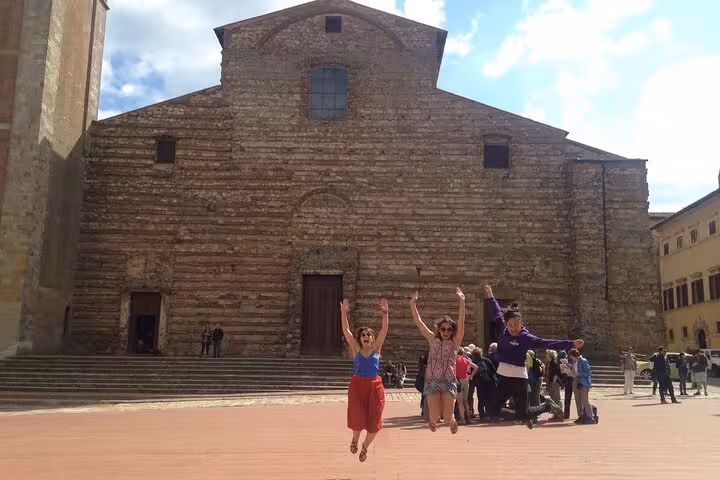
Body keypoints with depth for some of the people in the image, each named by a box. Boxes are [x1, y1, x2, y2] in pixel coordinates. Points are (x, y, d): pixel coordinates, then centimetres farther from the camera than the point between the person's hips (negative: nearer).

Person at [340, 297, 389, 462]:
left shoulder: (376, 348, 3)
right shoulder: (356, 349, 2)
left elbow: (384, 330, -6)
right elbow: (346, 331, -8)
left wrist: (385, 313, -16)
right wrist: (344, 313, -18)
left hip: (375, 386, 1)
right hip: (357, 385, -1)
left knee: (374, 421, 1)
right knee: (357, 418, -5)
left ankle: (365, 447, 28)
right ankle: (355, 439, 29)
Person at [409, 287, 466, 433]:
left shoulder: (455, 342, 3)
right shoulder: (433, 340, 8)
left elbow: (461, 321, -11)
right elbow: (418, 322, 4)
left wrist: (461, 302, -22)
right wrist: (412, 303, -6)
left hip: (449, 381, -1)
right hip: (432, 381, 1)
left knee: (447, 417, -9)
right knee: (435, 416, -7)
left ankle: (452, 421, 30)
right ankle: (431, 420, 32)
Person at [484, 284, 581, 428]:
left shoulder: (526, 338, -10)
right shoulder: (504, 331, 2)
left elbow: (547, 343, -15)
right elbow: (497, 313, 17)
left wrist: (571, 344, -23)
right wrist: (491, 297, 26)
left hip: (519, 379, -5)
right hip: (503, 377, 5)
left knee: (522, 414, -2)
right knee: (496, 411, 5)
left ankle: (547, 405, 28)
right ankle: (526, 416, 33)